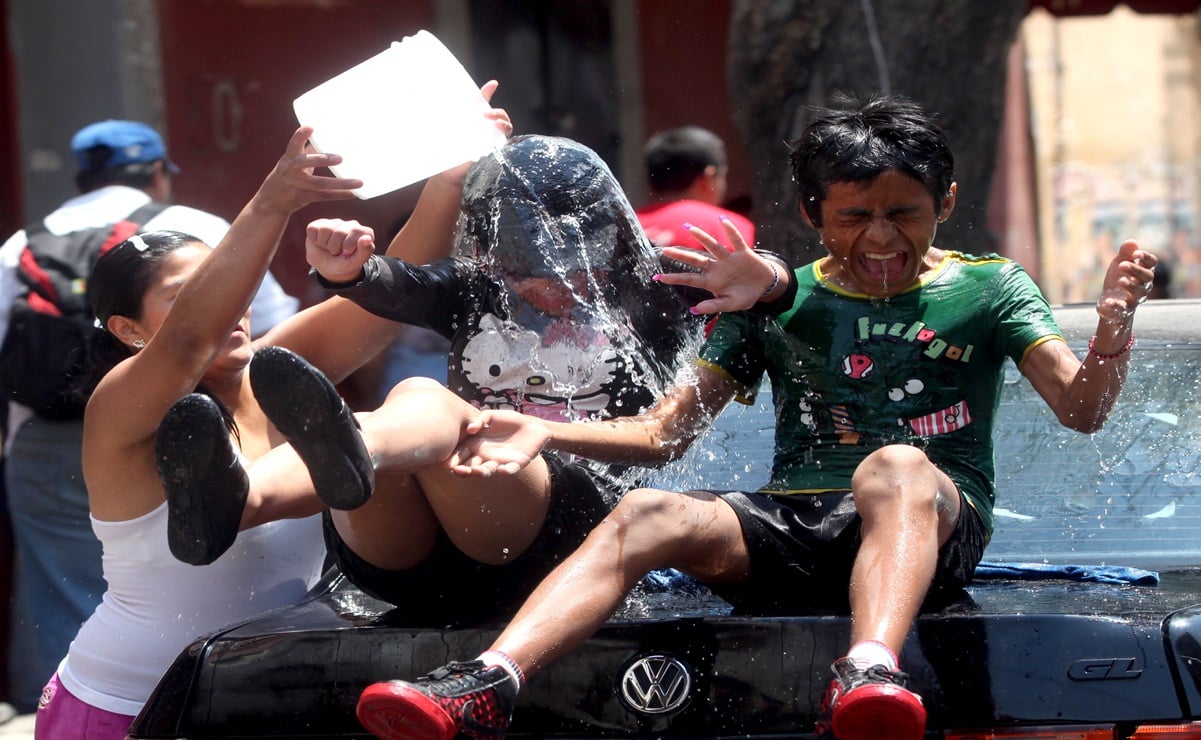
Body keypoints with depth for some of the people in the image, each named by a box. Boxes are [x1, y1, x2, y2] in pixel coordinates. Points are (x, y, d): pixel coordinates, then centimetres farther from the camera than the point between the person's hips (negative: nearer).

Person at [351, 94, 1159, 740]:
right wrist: (542, 431, -2)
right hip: (796, 519, 3)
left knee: (896, 467, -38)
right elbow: (665, 431, 13)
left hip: (935, 520, -3)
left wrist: (1114, 330, -24)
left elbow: (1081, 407, -1)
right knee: (645, 516, -24)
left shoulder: (987, 289, 10)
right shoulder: (782, 301, 15)